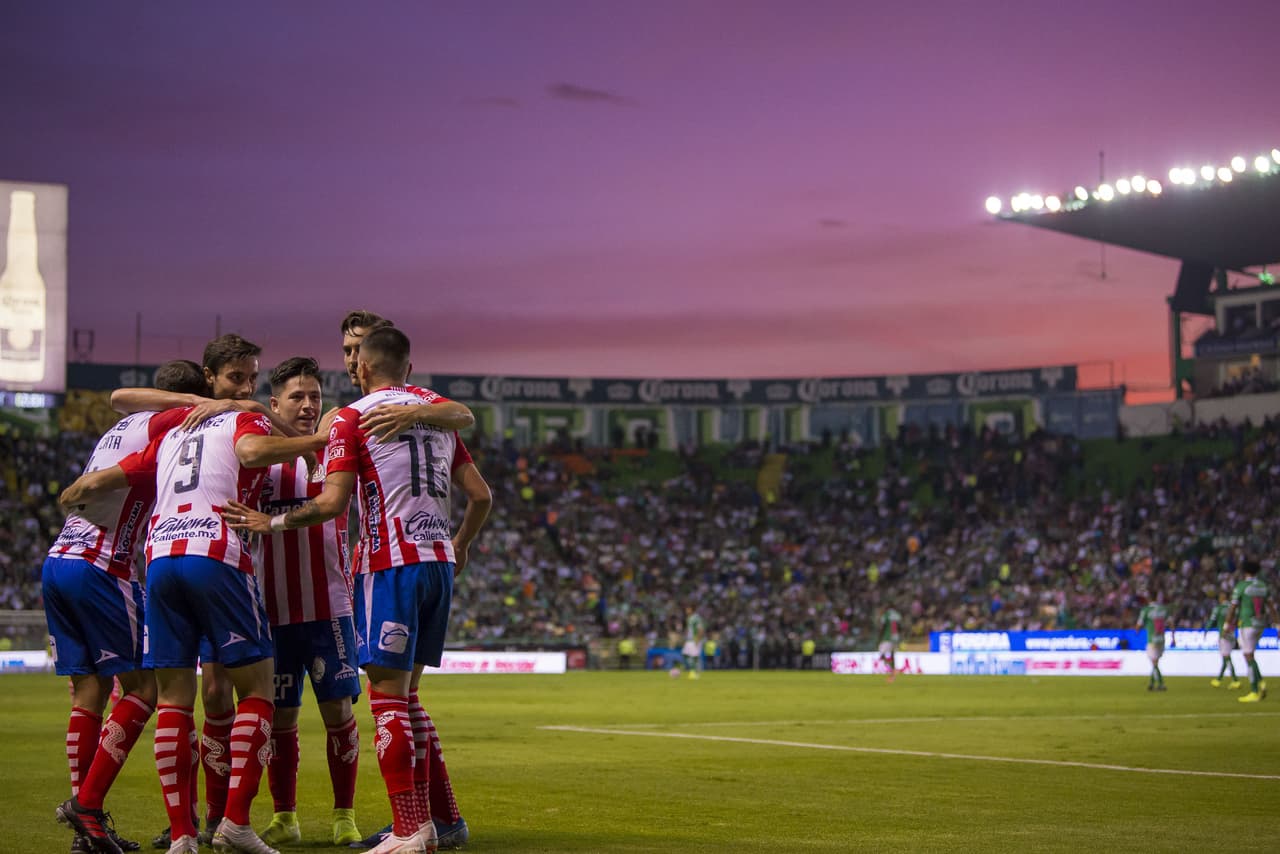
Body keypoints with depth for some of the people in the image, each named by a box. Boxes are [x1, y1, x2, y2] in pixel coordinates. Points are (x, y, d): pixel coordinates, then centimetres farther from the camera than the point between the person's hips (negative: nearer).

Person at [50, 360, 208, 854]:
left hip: (58, 560, 8)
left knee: (89, 692, 8)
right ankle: (87, 804, -9)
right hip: (99, 568, -8)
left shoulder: (118, 429, 23)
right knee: (142, 687, -2)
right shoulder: (158, 426, -2)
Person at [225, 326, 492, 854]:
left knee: (388, 696, -5)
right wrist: (460, 546, 32)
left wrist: (272, 523, 1)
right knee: (406, 694, 15)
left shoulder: (352, 418, -3)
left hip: (391, 564, -7)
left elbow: (331, 503, -12)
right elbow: (480, 496, 15)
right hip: (438, 562, 7)